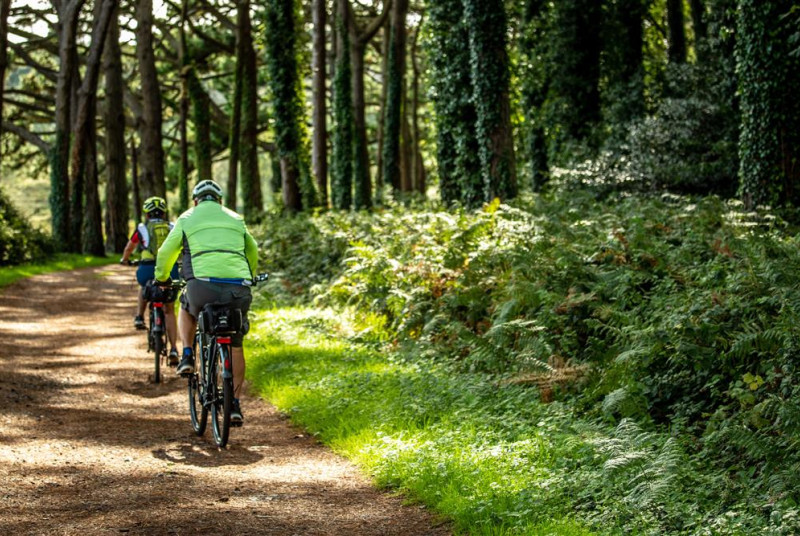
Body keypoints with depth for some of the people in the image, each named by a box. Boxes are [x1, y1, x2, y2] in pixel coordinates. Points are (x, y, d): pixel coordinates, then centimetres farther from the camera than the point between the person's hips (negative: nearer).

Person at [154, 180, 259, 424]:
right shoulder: (235, 219, 25)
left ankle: (187, 356, 17)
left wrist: (160, 277, 40)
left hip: (203, 286, -2)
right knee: (235, 347, 19)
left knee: (186, 308, 35)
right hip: (239, 289, 2)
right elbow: (253, 252, 37)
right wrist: (249, 277, 56)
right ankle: (235, 404, 13)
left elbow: (166, 252, 20)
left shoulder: (187, 218, 17)